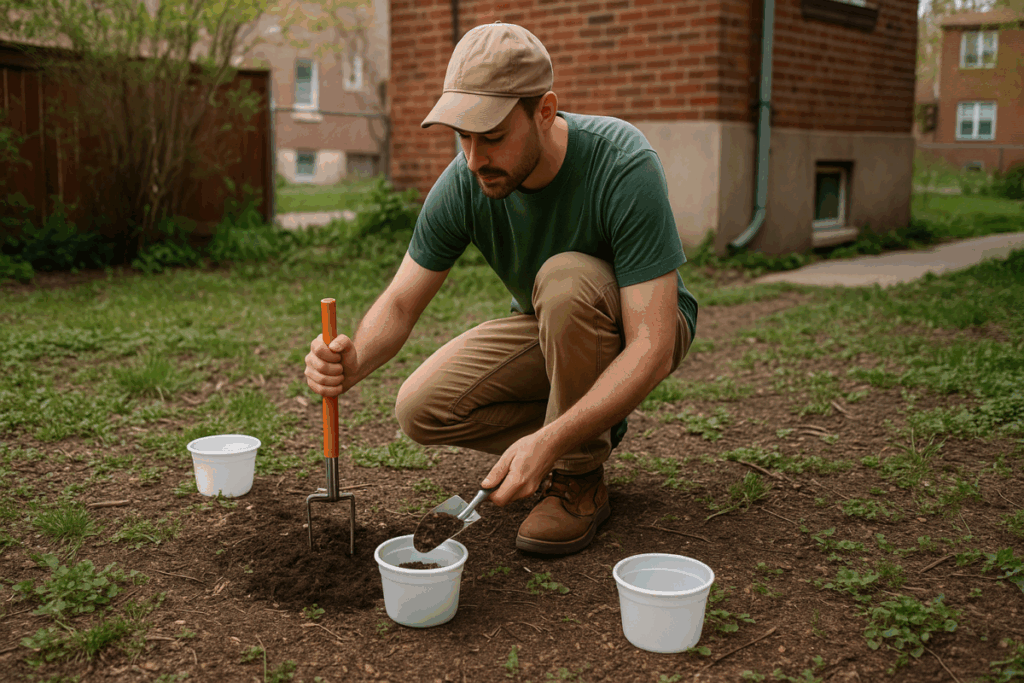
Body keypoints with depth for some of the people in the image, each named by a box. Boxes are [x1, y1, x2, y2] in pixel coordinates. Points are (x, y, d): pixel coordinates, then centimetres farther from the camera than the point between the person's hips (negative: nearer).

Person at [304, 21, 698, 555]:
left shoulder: (624, 166, -33)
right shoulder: (462, 185, -18)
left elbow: (651, 345, -36)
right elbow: (400, 304, -12)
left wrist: (548, 441, -46)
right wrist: (353, 361, -36)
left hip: (633, 332, -4)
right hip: (547, 331, 5)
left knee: (566, 277, -37)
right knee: (420, 409, -15)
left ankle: (581, 479, -17)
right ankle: (594, 429, 4)